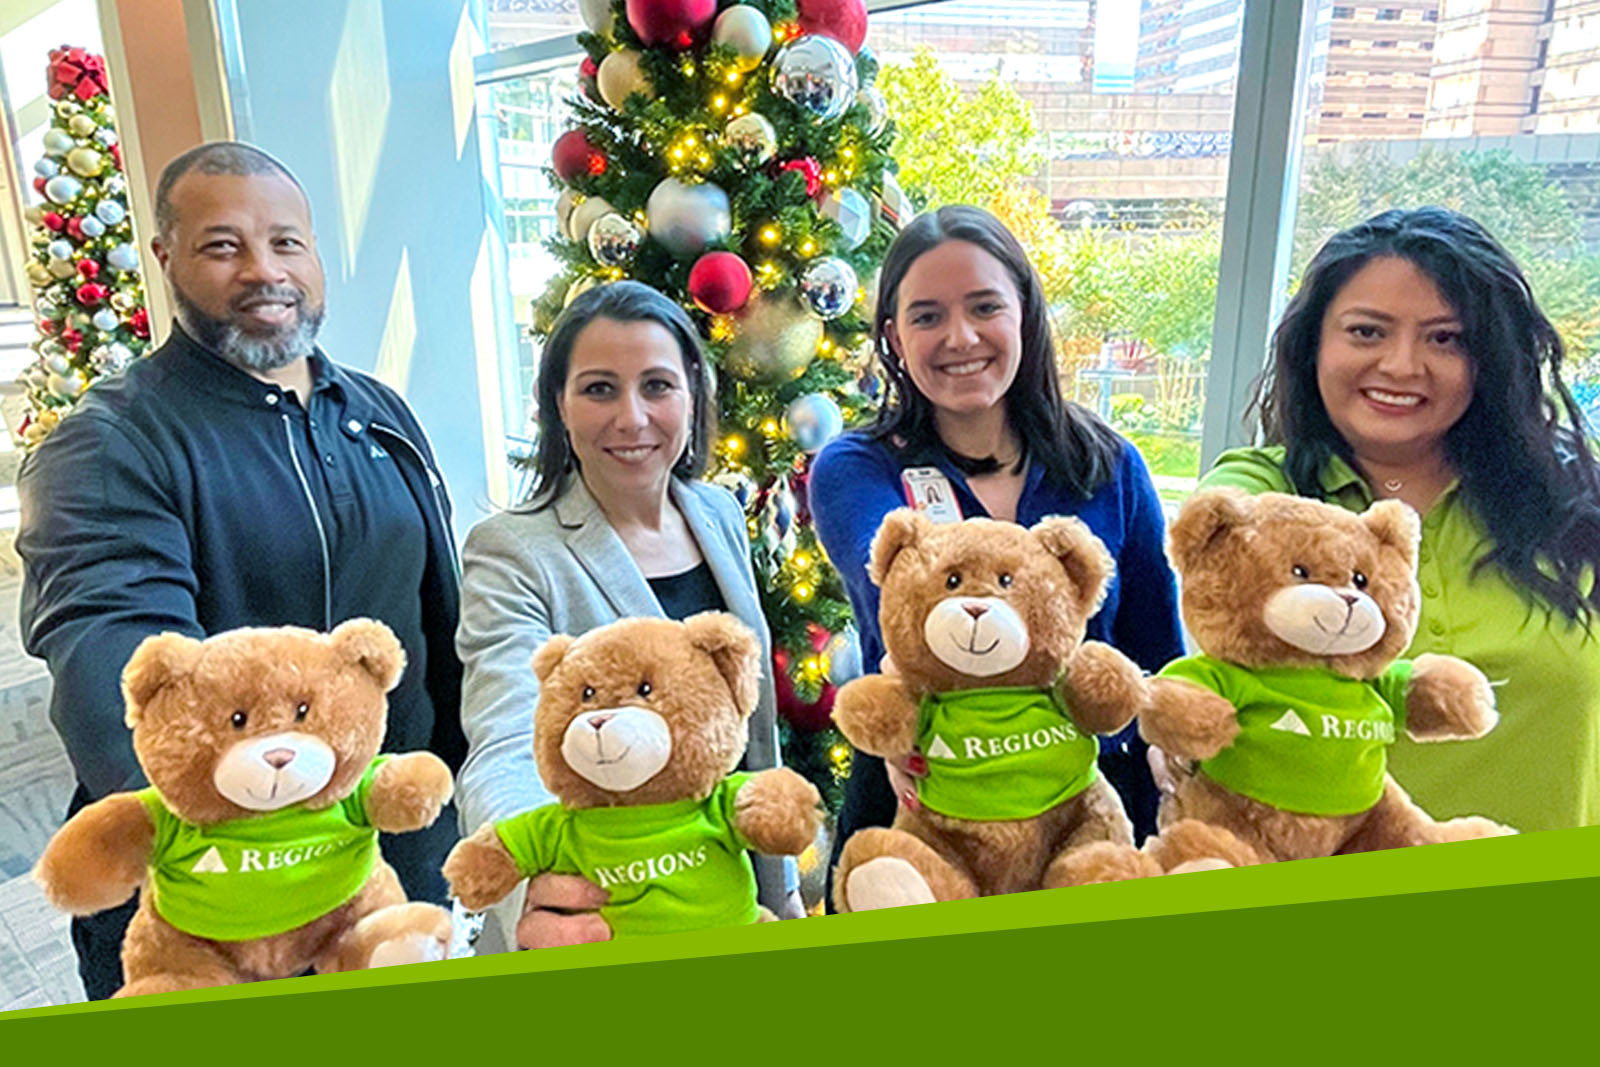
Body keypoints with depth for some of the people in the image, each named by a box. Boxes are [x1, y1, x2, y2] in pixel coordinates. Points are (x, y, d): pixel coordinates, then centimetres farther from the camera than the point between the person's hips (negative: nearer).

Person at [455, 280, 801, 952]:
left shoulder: (721, 515, -1)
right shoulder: (512, 553, -18)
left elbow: (754, 723, 7)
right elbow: (504, 755, -30)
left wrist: (783, 886, 11)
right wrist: (532, 886, -50)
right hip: (598, 934, -5)